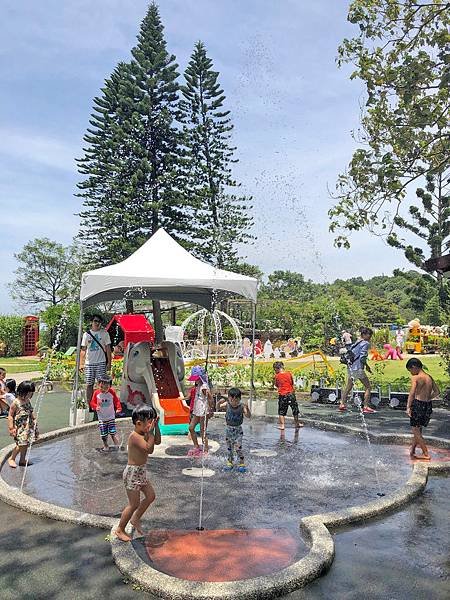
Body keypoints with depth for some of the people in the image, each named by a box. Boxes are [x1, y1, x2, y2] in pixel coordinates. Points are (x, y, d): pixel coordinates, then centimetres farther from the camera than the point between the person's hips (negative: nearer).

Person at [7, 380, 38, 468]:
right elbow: (10, 416, -13)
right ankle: (11, 458, 11)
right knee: (21, 444, -9)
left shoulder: (28, 401, 5)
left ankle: (22, 460, 23)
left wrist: (34, 420, 12)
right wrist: (11, 428, -16)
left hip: (28, 427, 7)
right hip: (19, 427, -7)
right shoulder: (15, 403, -15)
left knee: (26, 444, 10)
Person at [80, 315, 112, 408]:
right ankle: (89, 405, 15)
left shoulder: (104, 333, 4)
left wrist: (109, 362, -2)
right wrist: (81, 363, 3)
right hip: (89, 363, 2)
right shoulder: (86, 334, 8)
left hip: (101, 362, -2)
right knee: (89, 384, 6)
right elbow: (83, 350, 10)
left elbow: (108, 348, 4)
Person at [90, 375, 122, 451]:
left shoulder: (112, 392, -9)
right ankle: (105, 446, 25)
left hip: (111, 417, -1)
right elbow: (93, 402, -1)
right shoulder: (96, 393, -9)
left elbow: (117, 401, 0)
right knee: (103, 435, 4)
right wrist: (96, 407, -21)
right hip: (101, 418, 1)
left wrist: (118, 408, -14)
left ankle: (117, 445, 7)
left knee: (113, 432, -8)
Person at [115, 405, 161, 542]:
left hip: (141, 471, 9)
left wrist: (156, 426, -3)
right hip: (133, 472, -9)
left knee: (150, 496, 15)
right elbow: (149, 449, -32)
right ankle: (120, 530, 18)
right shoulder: (135, 436, -24)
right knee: (134, 504, 1)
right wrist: (150, 432, -29)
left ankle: (135, 519, 32)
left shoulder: (144, 433, 3)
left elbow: (157, 441, 7)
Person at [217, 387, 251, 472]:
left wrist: (247, 409, -40)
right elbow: (218, 407, -4)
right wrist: (219, 402, -26)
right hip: (229, 428, 3)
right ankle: (230, 462, 28)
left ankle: (242, 464, 8)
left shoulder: (242, 406, -16)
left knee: (238, 447, -7)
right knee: (229, 447, 13)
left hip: (238, 429, -3)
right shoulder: (227, 404, -10)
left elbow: (248, 416, -21)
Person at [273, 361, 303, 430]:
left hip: (282, 395, -2)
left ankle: (282, 425, 4)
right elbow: (292, 383, 9)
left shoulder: (277, 376, -7)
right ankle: (297, 423, 29)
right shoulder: (289, 373, -2)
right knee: (295, 409, 17)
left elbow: (276, 385, 6)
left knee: (281, 411, 9)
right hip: (291, 393, 2)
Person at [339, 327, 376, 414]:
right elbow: (362, 357, -17)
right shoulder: (365, 343, -8)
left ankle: (342, 404, 22)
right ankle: (366, 407, -1)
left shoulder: (355, 343, 15)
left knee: (348, 387, 18)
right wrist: (367, 366, -3)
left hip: (350, 367, 8)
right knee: (368, 387, 2)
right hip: (358, 368, -8)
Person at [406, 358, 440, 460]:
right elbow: (436, 392, 13)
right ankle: (412, 451, 27)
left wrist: (408, 407, -20)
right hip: (428, 406, 7)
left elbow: (412, 393, -22)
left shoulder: (415, 378, -12)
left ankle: (426, 454, 7)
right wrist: (427, 399, 15)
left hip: (418, 405, -7)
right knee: (418, 430, 19)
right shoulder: (429, 378, 9)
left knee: (416, 431, 5)